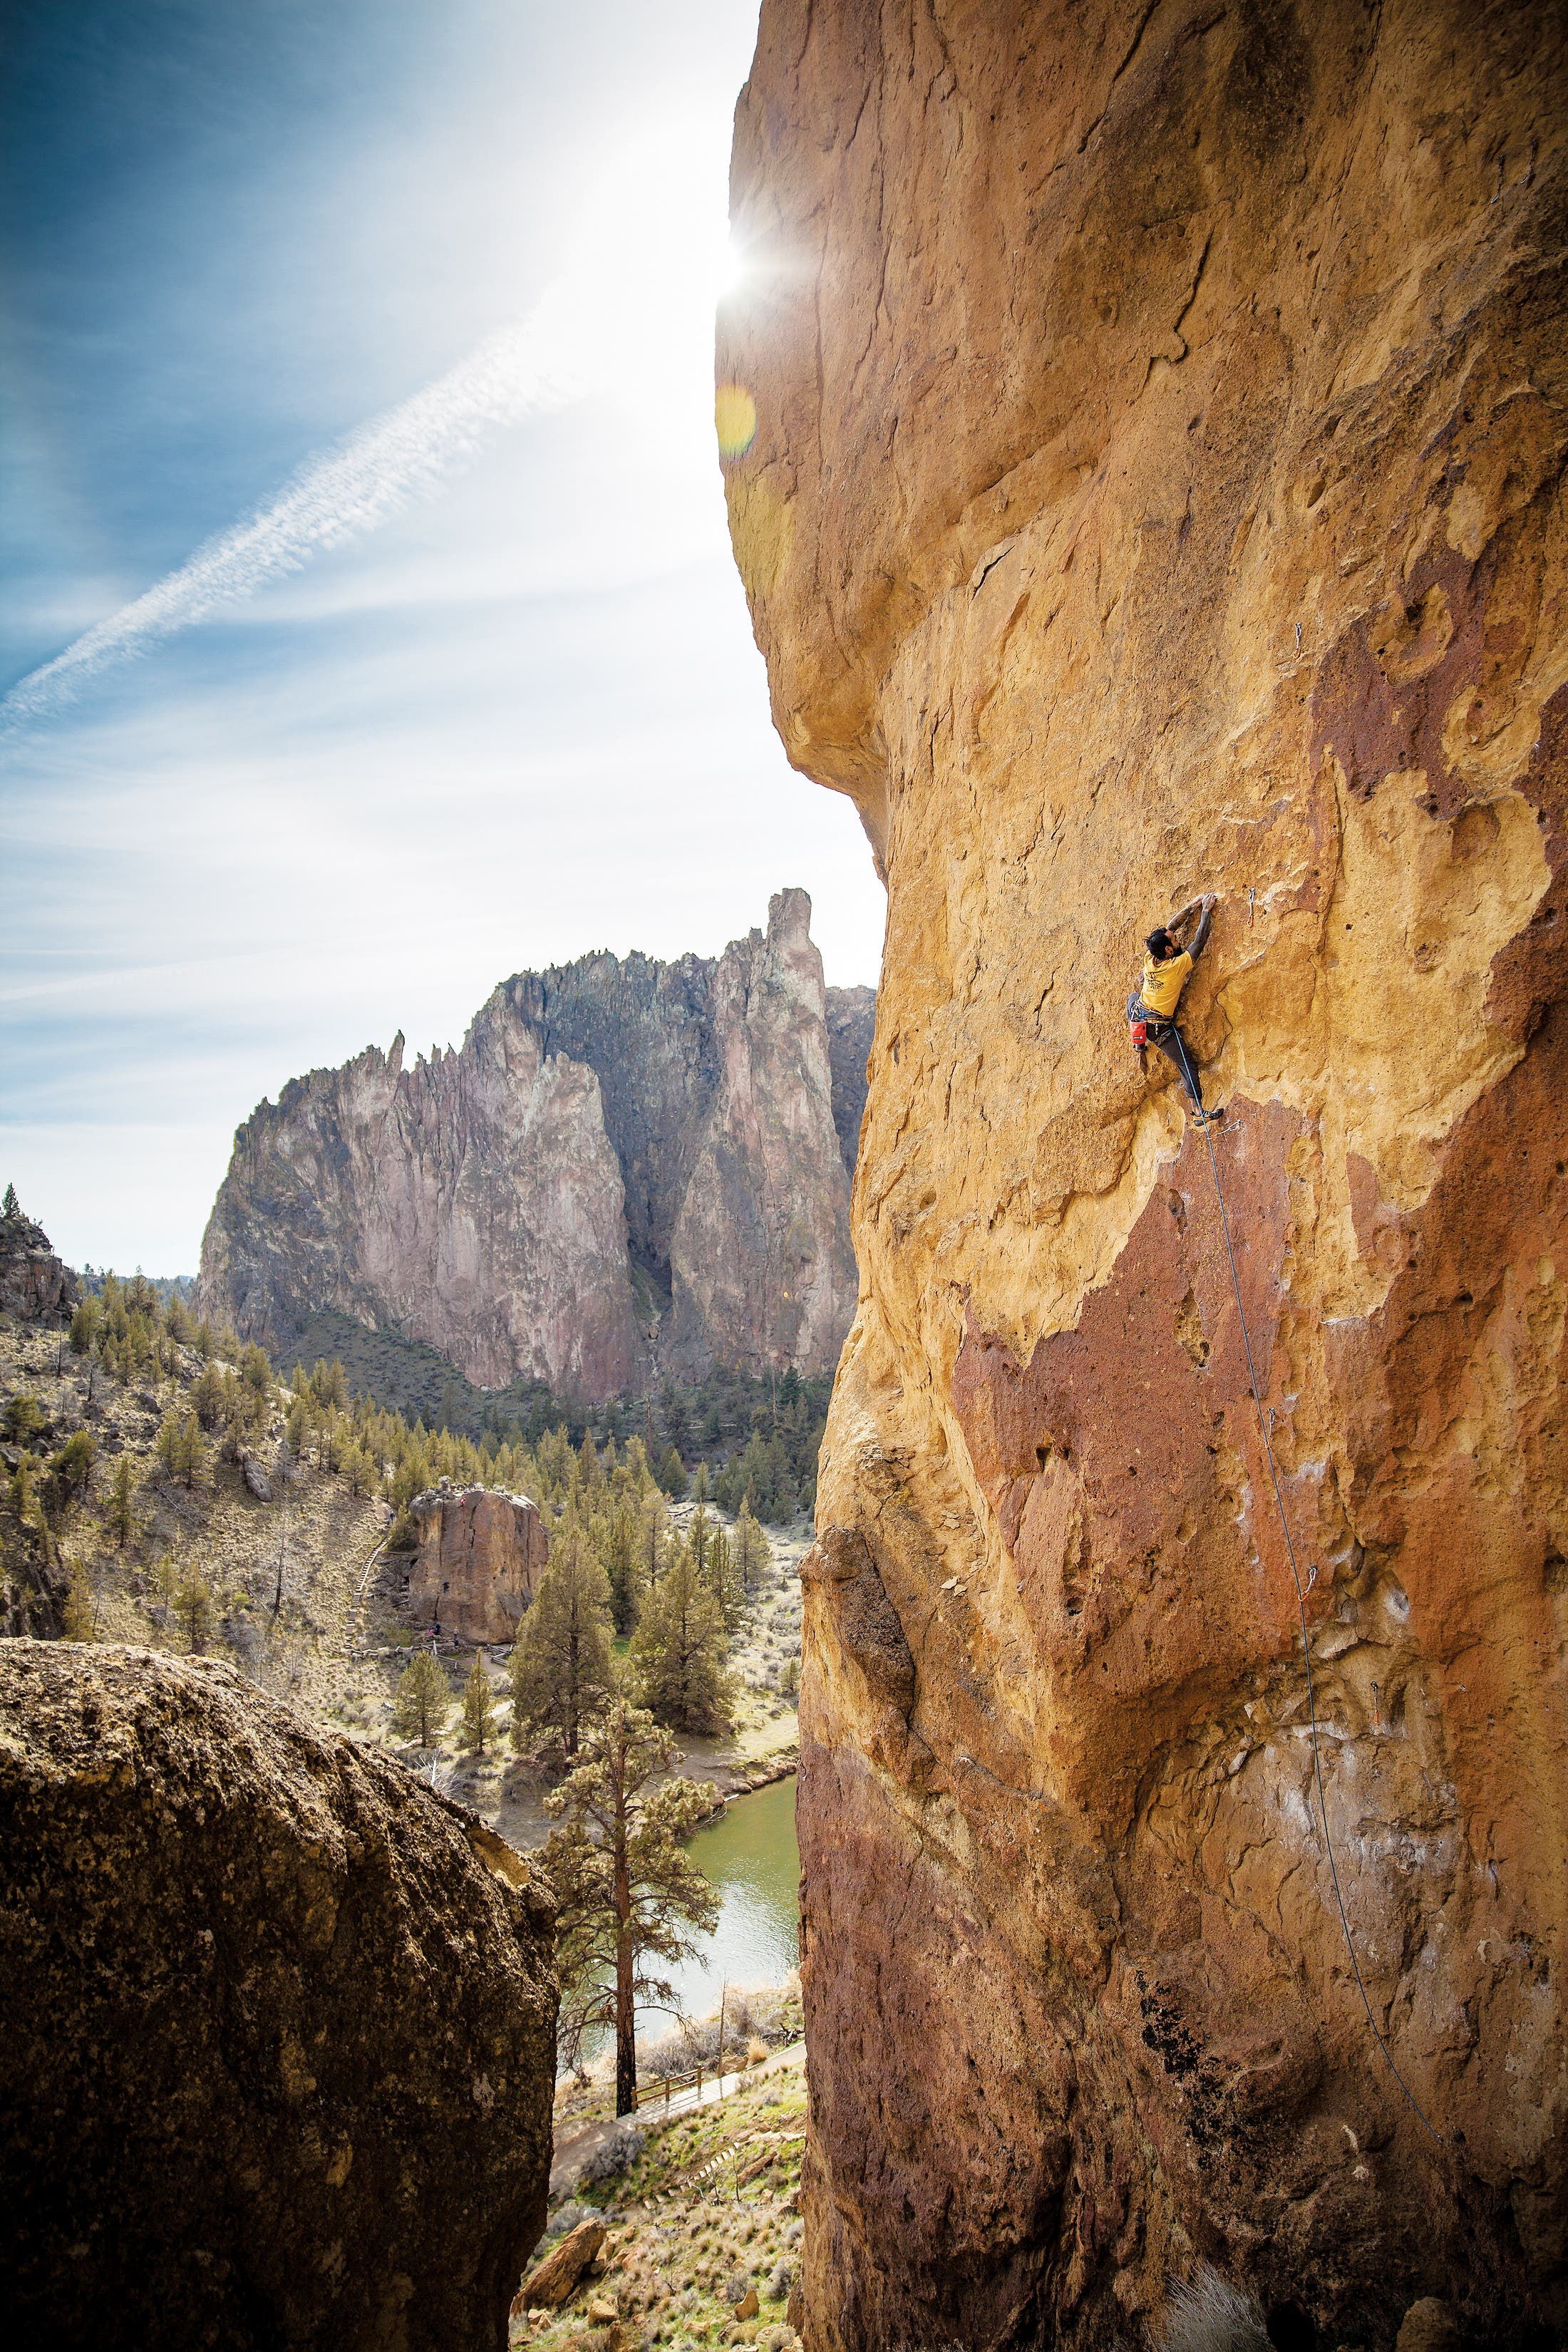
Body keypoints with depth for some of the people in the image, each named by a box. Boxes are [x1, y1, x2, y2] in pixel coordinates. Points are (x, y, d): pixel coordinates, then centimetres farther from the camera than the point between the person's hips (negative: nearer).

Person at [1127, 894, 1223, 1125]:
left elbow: (1169, 927, 4)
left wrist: (1192, 907, 7)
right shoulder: (1177, 966, -23)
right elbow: (1200, 941, -13)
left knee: (1133, 997, 40)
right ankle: (1198, 1112, -4)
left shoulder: (1149, 960, -7)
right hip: (1161, 1028, -6)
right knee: (1188, 1064, 1)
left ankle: (1138, 1047, 37)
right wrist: (1206, 911, -2)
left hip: (1137, 1018, 6)